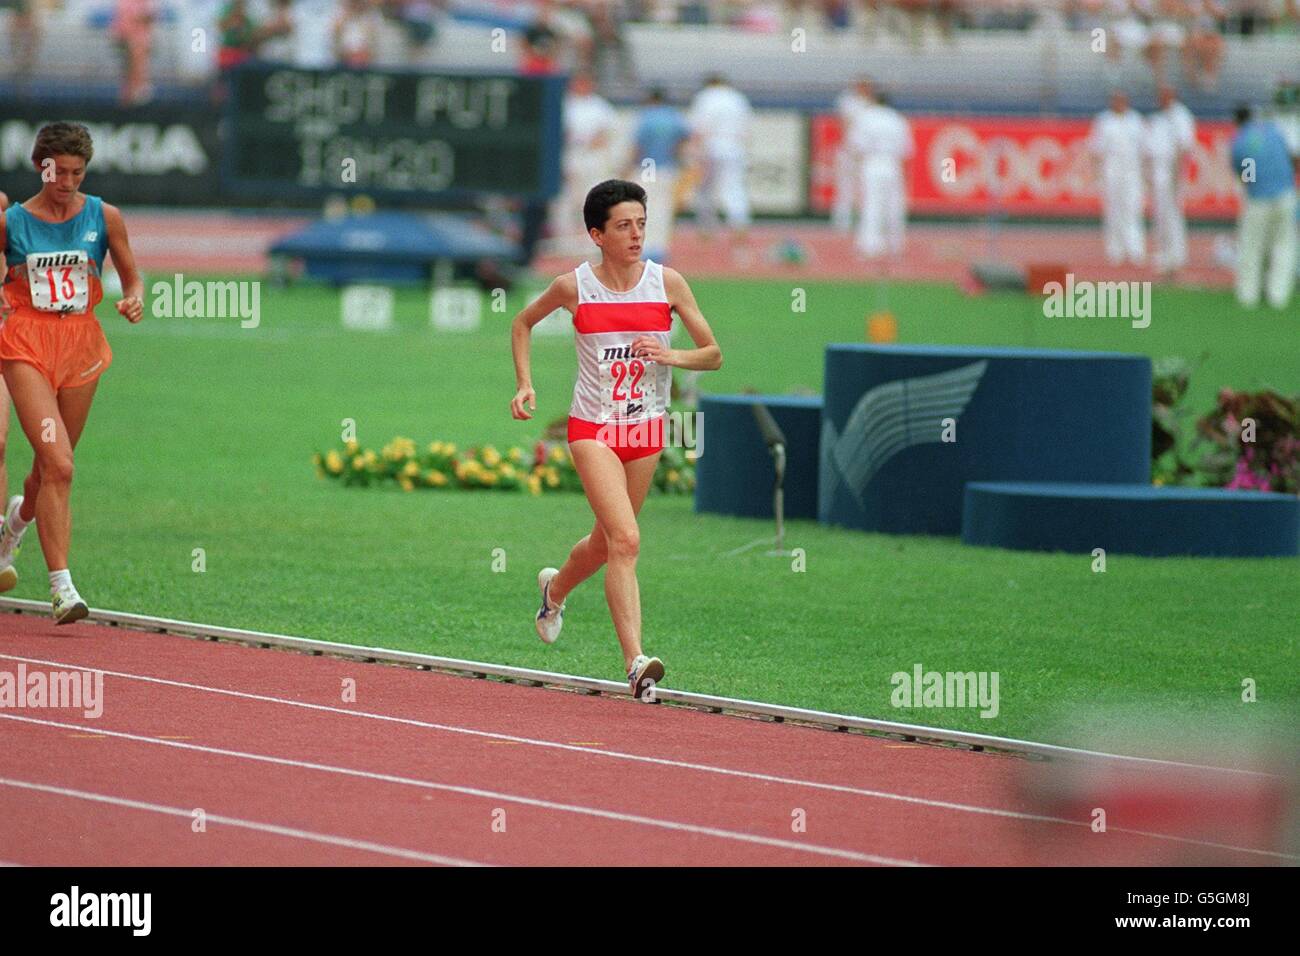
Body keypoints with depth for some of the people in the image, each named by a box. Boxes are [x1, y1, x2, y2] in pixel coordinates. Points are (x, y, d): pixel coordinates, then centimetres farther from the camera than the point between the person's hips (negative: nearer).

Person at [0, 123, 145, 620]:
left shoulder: (105, 217, 3)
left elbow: (132, 277, 10)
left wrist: (135, 300, -12)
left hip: (81, 345, 3)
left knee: (50, 467, 13)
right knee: (58, 465, -18)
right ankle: (61, 586, -18)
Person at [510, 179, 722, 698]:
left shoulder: (667, 282, -3)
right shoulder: (574, 286, -6)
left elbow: (713, 354, 2)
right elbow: (522, 324, 14)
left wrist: (672, 355, -18)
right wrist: (524, 383, 2)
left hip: (646, 429, 3)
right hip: (593, 428, -3)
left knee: (606, 542, 16)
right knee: (625, 539, -20)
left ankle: (555, 588, 50)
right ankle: (635, 661, -24)